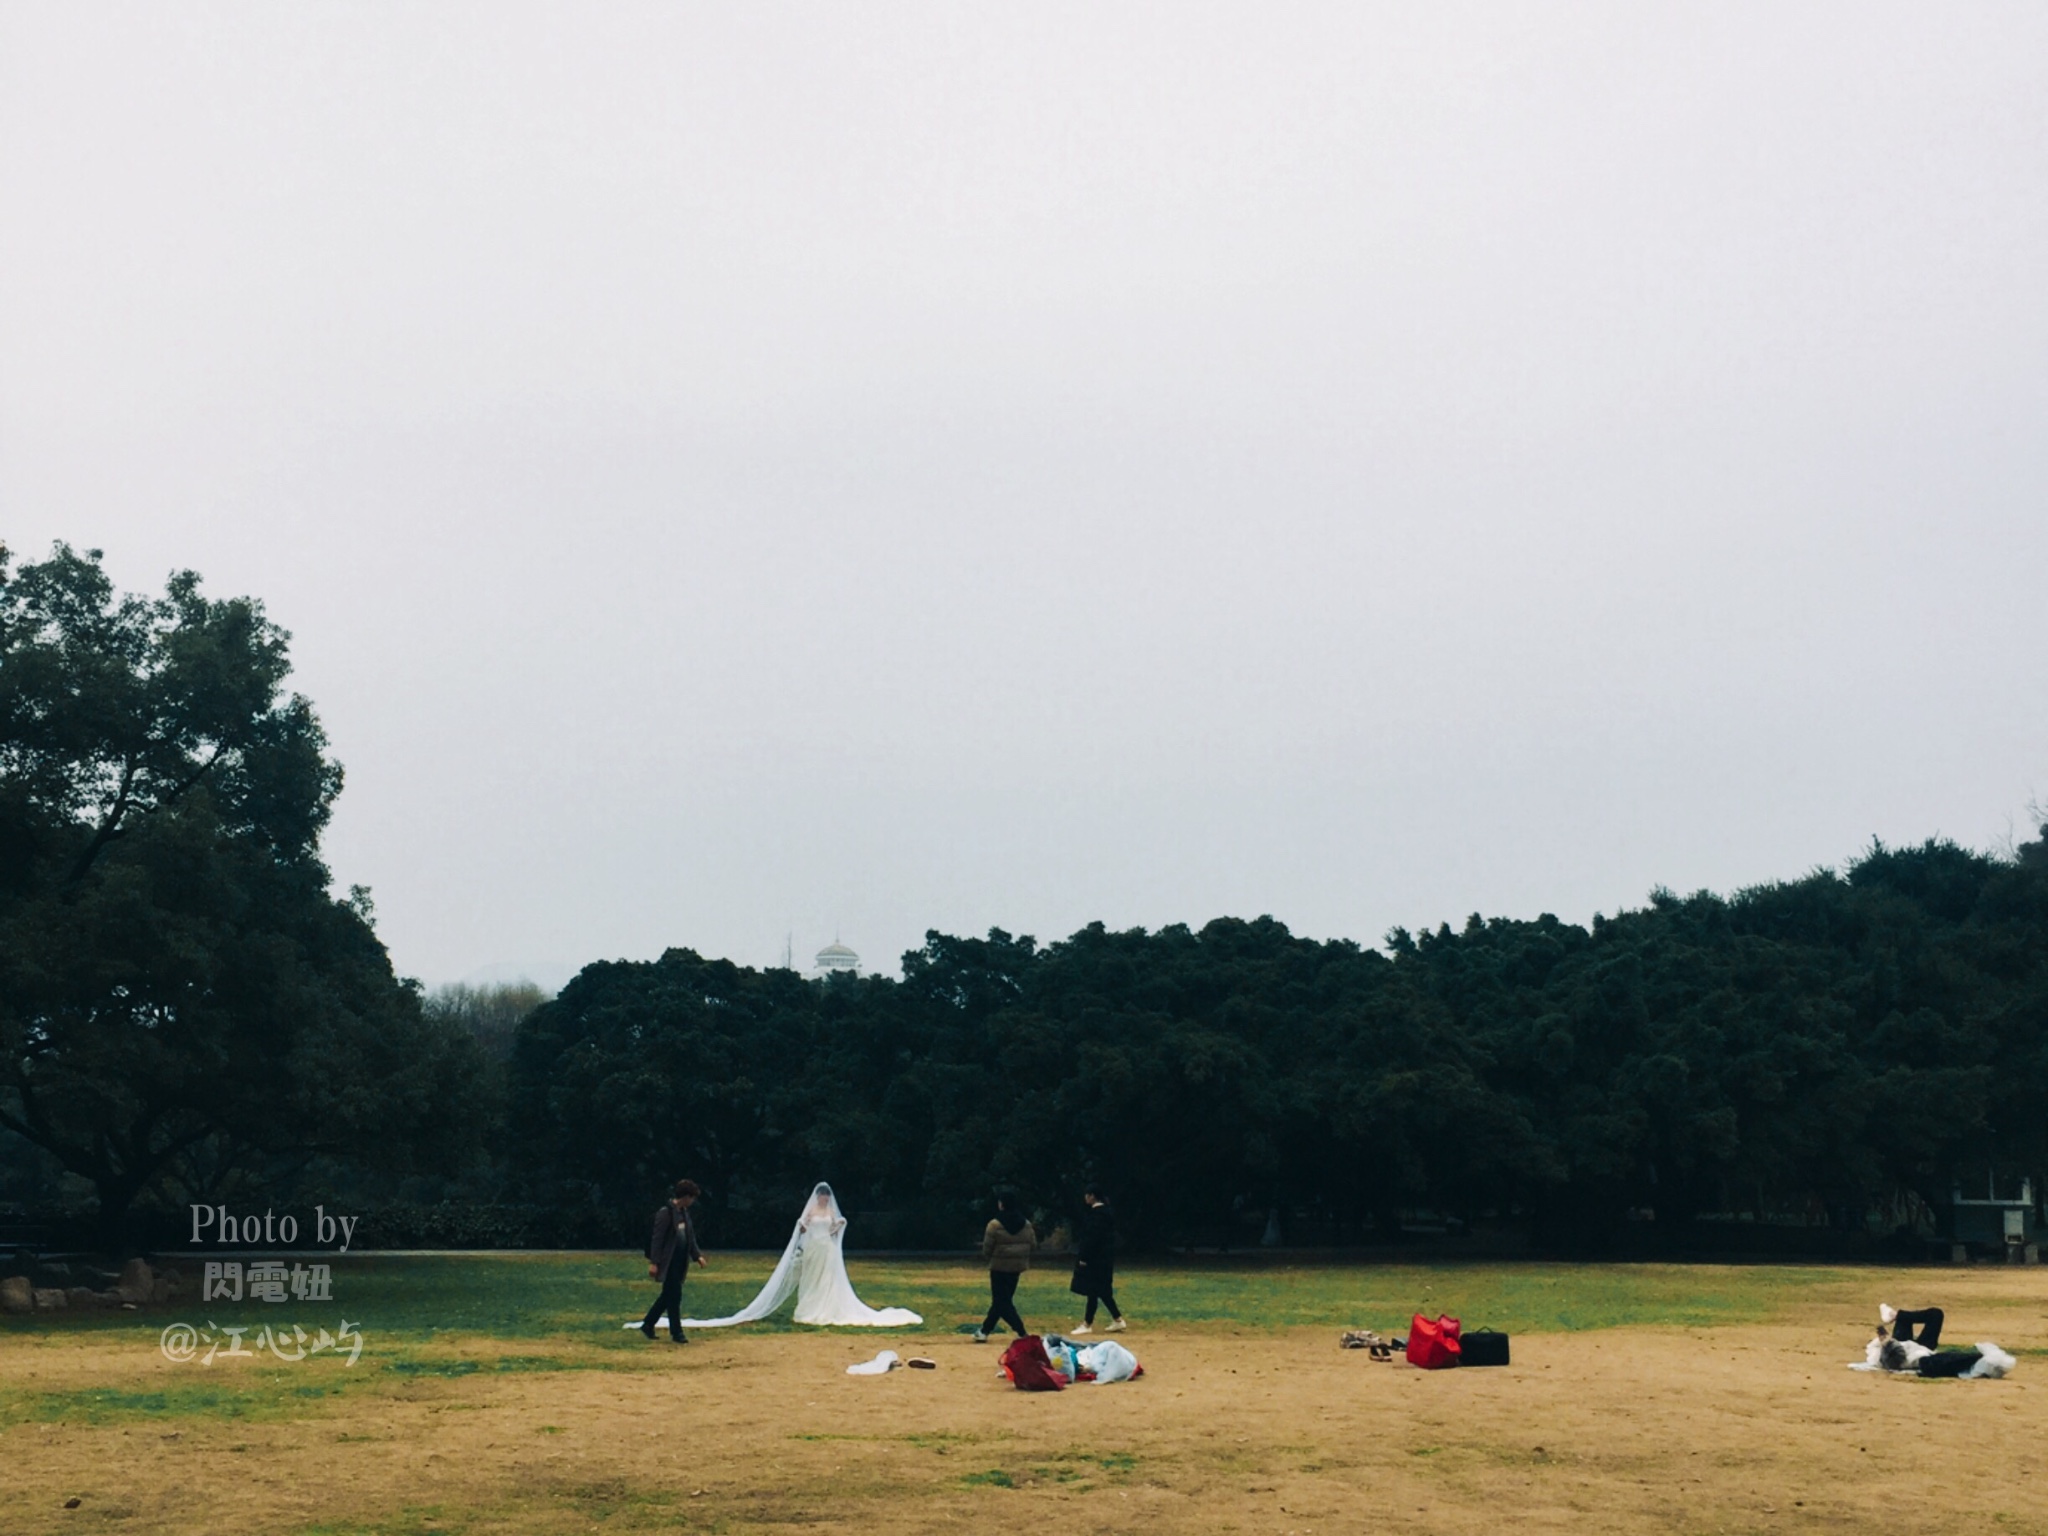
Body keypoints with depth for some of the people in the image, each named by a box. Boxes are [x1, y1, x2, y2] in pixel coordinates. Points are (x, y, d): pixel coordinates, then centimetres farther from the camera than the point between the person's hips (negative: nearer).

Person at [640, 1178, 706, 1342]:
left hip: (680, 1261, 9)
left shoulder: (684, 1213, 11)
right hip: (668, 1262, -9)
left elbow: (691, 1237, 19)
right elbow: (657, 1238, -17)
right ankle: (676, 1332, 2)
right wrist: (654, 1262, -19)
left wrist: (697, 1255, 10)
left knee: (669, 1295, 14)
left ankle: (648, 1324, 25)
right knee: (674, 1296, -5)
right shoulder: (666, 1213, -16)